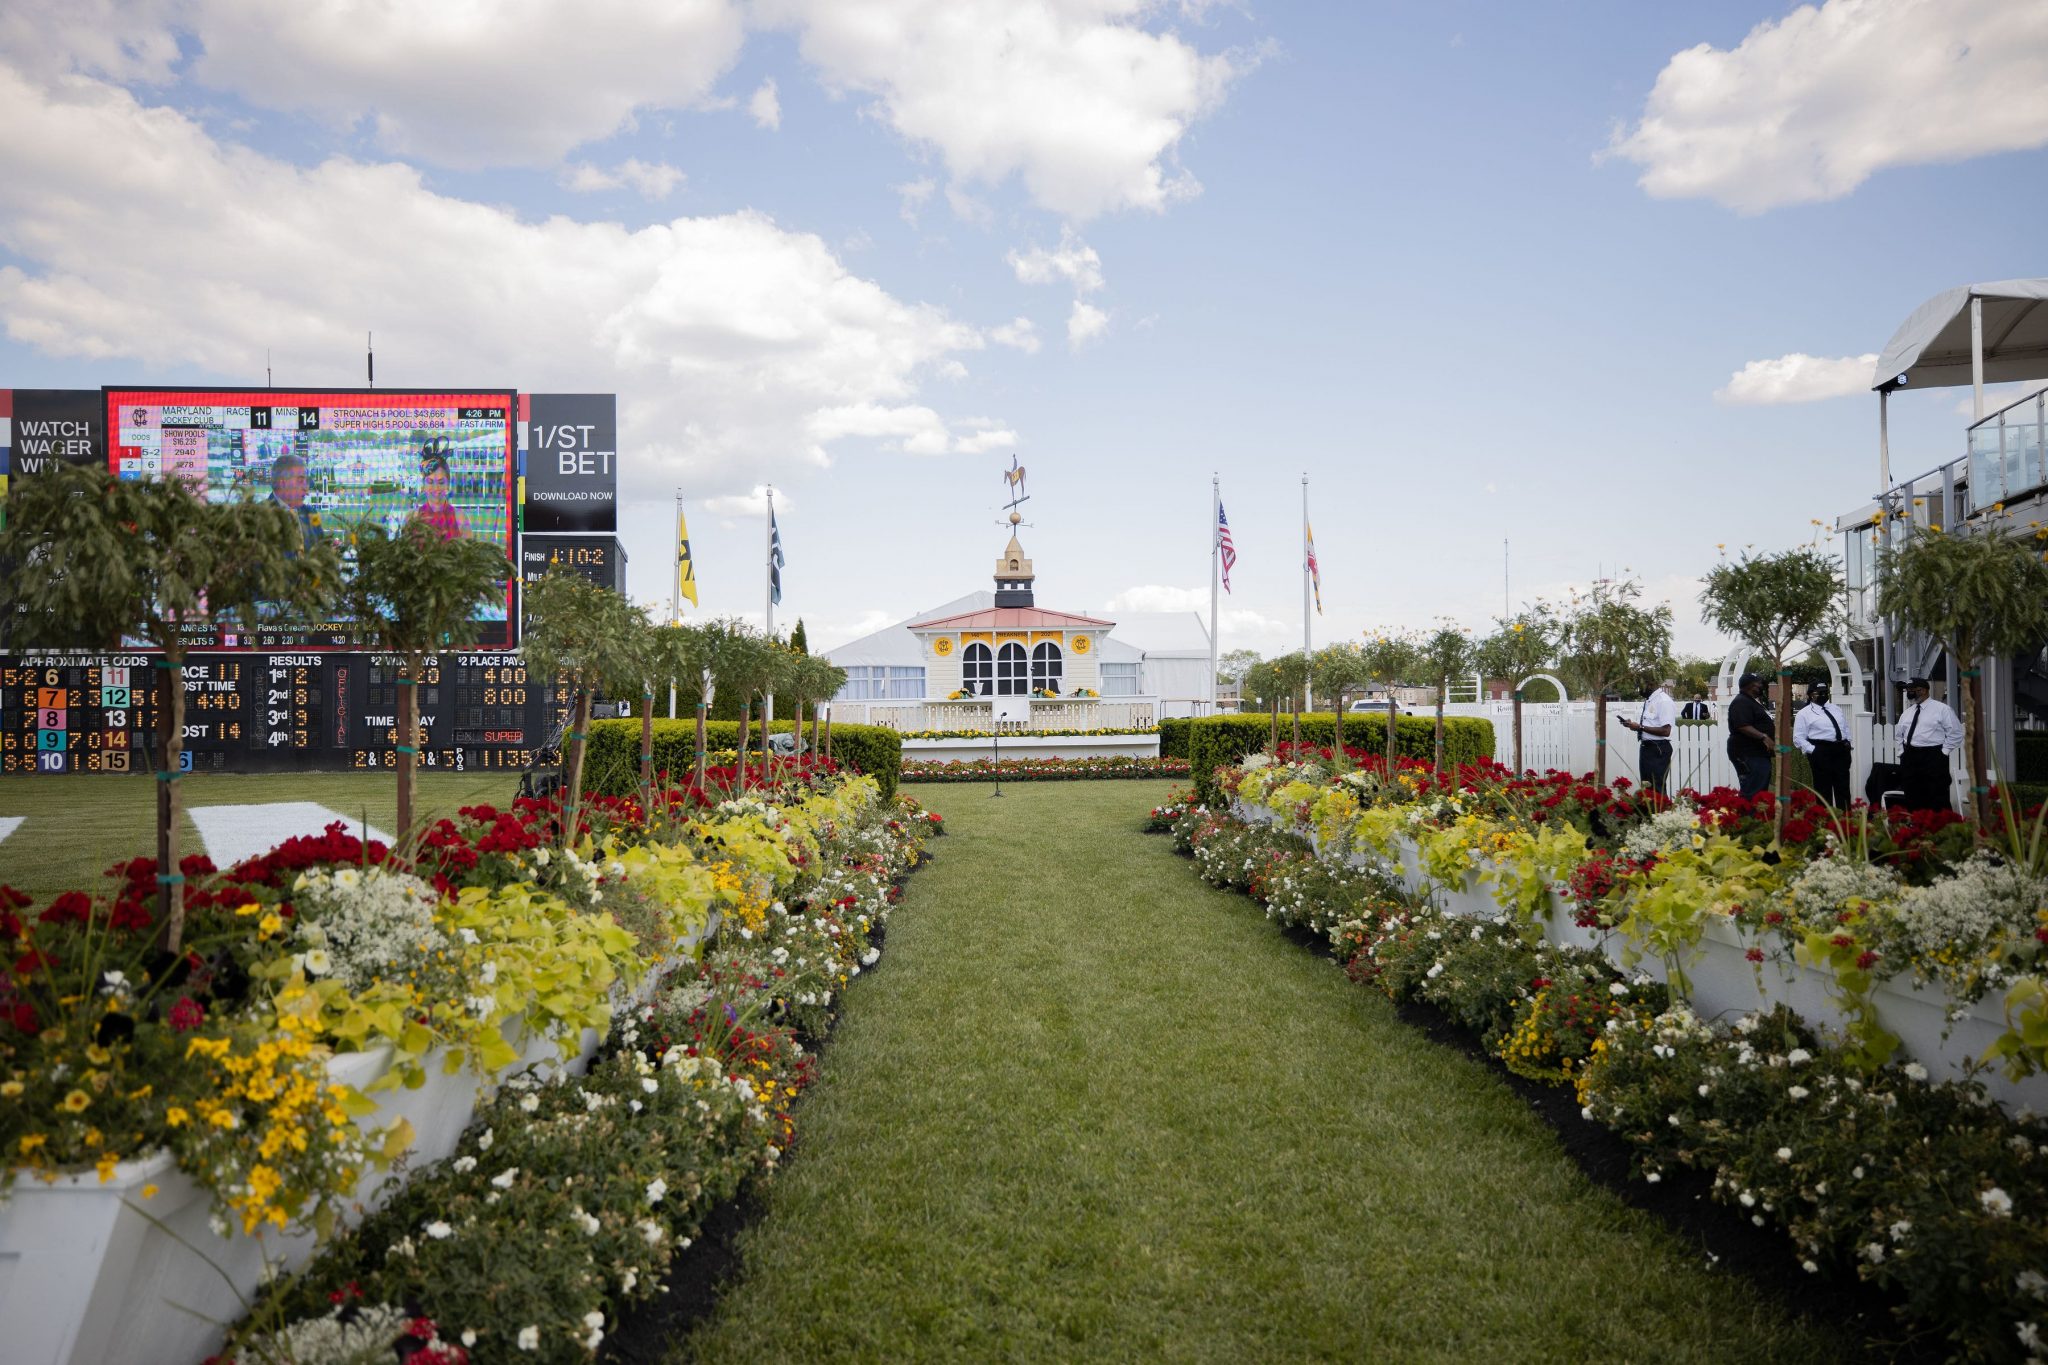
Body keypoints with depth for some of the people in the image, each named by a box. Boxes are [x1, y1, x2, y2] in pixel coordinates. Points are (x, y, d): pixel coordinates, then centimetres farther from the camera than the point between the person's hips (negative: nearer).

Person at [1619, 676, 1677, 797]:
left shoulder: (1664, 701, -16)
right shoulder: (1649, 700, 10)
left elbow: (1665, 731, -22)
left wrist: (1640, 727, -20)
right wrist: (1632, 724, 3)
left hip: (1658, 749, -9)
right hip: (1646, 746, 9)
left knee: (1657, 789, -4)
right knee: (1646, 787, 17)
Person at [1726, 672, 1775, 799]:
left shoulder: (1751, 701, 20)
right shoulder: (1741, 702, -14)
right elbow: (1743, 726, -26)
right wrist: (1763, 737, -30)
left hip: (1758, 754, 11)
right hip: (1749, 755, -11)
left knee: (1761, 791, 13)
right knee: (1752, 794, -15)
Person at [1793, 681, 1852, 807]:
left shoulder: (1835, 709, 18)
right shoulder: (1804, 713, -2)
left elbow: (1845, 726, 27)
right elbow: (1798, 738, -6)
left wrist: (1847, 741, 10)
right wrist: (1812, 750, -16)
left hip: (1841, 750, 6)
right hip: (1821, 752, -6)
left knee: (1843, 786, 7)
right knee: (1823, 787, -2)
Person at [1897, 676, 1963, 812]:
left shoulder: (1941, 709, -2)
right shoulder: (1907, 713, 16)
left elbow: (1956, 733, -3)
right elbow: (1900, 735, 26)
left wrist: (1944, 751, -8)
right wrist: (1901, 753, 14)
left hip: (1933, 759, -6)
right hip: (1909, 759, 6)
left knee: (1938, 800, -7)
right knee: (1913, 800, 8)